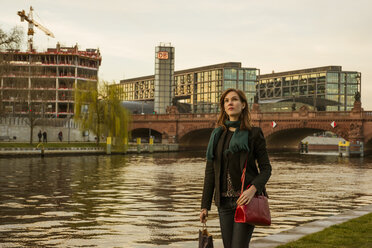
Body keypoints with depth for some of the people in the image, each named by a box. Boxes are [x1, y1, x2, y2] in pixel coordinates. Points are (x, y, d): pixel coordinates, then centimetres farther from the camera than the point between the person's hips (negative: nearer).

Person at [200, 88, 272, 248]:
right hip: (224, 201, 4)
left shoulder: (253, 133, 0)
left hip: (246, 200, -4)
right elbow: (210, 172, 10)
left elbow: (266, 168, -1)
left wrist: (252, 190, -20)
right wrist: (205, 205, 6)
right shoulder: (217, 134, 10)